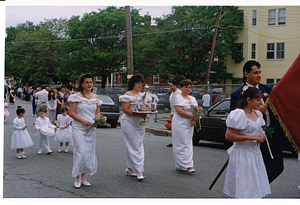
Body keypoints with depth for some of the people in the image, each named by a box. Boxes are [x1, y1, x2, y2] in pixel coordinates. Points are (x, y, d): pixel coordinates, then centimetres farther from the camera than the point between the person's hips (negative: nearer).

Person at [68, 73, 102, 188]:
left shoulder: (95, 97, 10)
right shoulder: (76, 96, -4)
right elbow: (71, 113, -7)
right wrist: (83, 120, -17)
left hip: (91, 128, 5)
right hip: (78, 128, -5)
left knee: (89, 152, 6)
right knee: (80, 152, -11)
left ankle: (83, 177, 16)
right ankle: (78, 178, 0)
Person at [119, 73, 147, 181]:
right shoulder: (128, 95, -6)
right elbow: (125, 109, -13)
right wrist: (138, 115, -23)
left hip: (140, 123, 7)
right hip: (129, 123, -7)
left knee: (138, 146, 9)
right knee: (134, 147, -9)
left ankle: (130, 168, 19)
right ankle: (139, 171, -10)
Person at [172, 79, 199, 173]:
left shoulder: (192, 98, 18)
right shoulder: (177, 98, -5)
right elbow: (180, 111, -16)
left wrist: (194, 120, -7)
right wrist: (192, 116, -18)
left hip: (189, 125, 8)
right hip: (180, 124, -8)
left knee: (188, 144, 7)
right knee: (182, 144, -9)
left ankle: (180, 166, 13)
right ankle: (188, 165, -10)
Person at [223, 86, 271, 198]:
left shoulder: (257, 113, 10)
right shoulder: (239, 114, -16)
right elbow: (228, 136, -21)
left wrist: (261, 135, 2)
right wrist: (250, 137, -23)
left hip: (255, 153, 8)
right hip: (242, 154, -8)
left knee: (255, 187, 13)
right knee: (243, 191, -5)